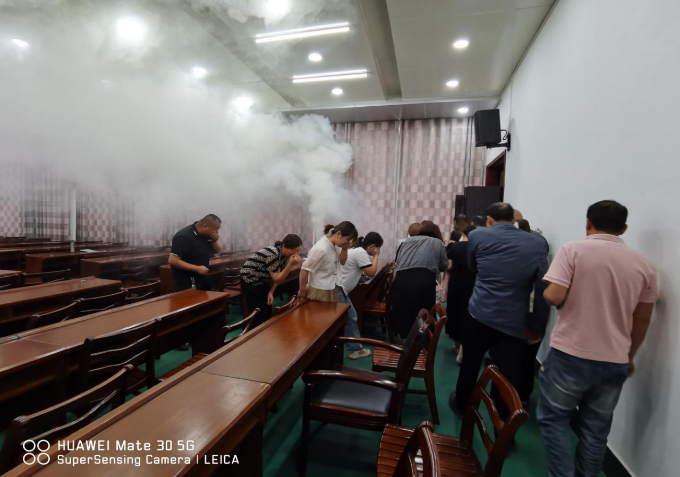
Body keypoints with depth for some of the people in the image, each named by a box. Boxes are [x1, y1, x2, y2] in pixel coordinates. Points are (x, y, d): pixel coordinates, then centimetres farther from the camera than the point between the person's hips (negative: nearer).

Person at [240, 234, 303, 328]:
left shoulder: (284, 255, -6)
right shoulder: (273, 254, -31)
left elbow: (278, 276, 3)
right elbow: (277, 279, -27)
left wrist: (271, 292, -7)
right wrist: (291, 264, -34)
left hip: (262, 283, 8)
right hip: (250, 283, -8)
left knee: (268, 312, 8)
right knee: (261, 315, -8)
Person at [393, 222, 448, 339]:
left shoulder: (407, 241, 28)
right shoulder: (437, 242, 20)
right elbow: (444, 266, 22)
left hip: (402, 279, 3)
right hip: (424, 282, -3)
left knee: (404, 313, 15)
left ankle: (406, 337, 27)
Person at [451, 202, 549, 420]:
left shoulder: (478, 235, 1)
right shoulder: (537, 244, 1)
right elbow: (543, 289, -3)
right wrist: (535, 325, 3)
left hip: (479, 314, 1)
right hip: (514, 322, 0)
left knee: (470, 364, 20)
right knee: (509, 379, 10)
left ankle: (461, 405, 41)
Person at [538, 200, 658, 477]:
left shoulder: (573, 249, -10)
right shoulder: (644, 265, 4)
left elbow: (553, 297, -19)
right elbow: (642, 320, 10)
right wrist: (629, 357, 23)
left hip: (571, 354, -4)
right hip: (615, 361, 5)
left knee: (554, 419, 13)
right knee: (596, 428, 18)